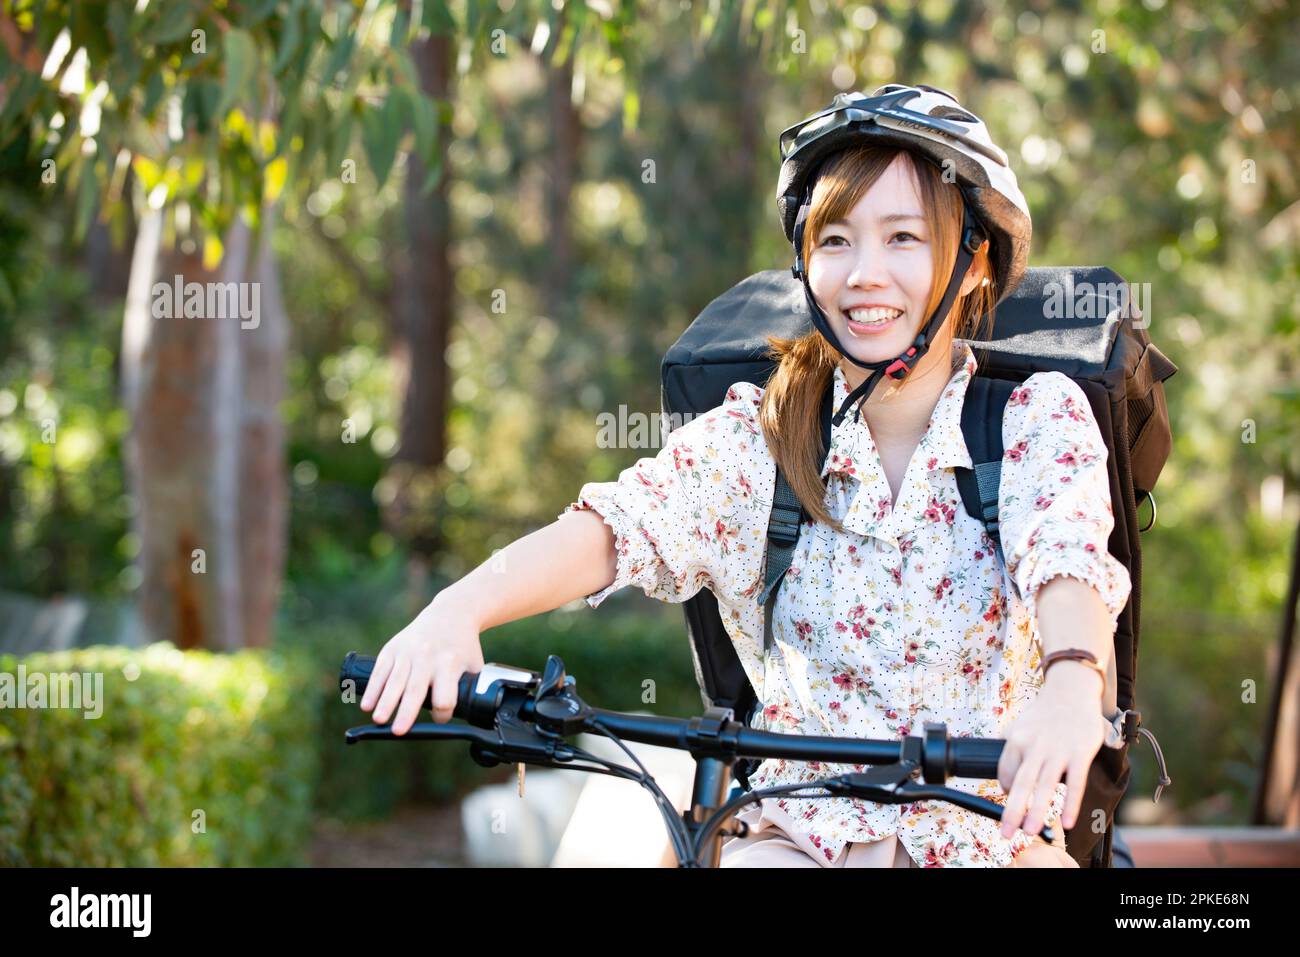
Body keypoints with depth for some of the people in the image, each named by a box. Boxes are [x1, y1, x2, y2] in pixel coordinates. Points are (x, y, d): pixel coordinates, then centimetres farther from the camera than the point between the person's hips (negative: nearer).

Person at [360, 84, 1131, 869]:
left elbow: (1067, 551, -21)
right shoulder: (756, 435, 1)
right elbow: (620, 523, -15)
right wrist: (458, 608, -35)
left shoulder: (1037, 416, -2)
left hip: (996, 837, 0)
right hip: (800, 832, 1)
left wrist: (1071, 684, -45)